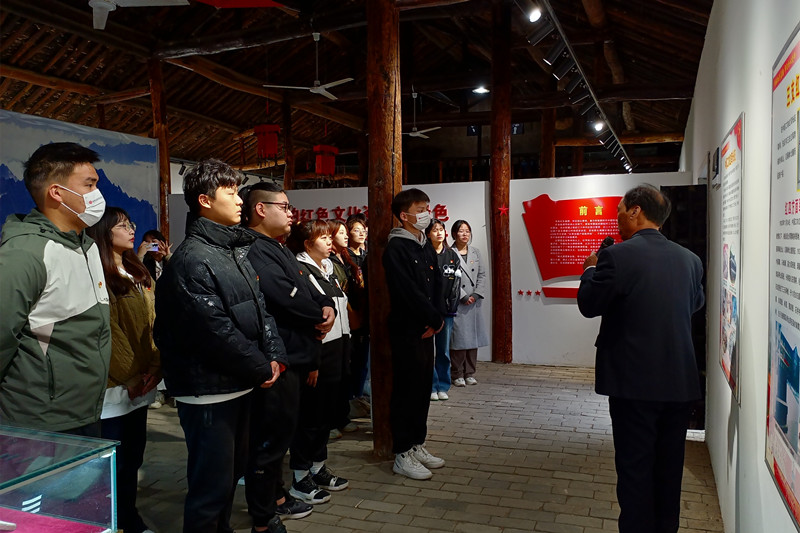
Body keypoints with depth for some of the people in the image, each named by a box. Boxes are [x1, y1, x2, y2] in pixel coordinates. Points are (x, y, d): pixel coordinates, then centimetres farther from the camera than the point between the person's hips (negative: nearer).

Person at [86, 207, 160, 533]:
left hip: (141, 384, 8)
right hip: (114, 386, -8)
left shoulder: (138, 272, 14)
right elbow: (107, 333, -16)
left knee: (134, 456, 17)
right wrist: (131, 376, -14)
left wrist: (154, 367, 0)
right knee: (114, 462, 2)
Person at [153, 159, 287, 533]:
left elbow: (259, 309, 12)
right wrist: (261, 368, -11)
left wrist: (275, 355, -1)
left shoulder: (236, 250, 12)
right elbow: (216, 331, -21)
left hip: (240, 385, 9)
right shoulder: (192, 259, -17)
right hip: (209, 391, -9)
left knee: (231, 473, 22)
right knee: (212, 486, 3)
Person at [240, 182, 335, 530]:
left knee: (280, 433, 22)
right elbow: (288, 299, -26)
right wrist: (318, 318, -8)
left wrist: (327, 308, -6)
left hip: (292, 357, 11)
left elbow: (307, 289, 16)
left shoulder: (278, 249, 17)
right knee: (269, 437, 0)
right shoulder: (254, 251, -17)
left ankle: (276, 495, 38)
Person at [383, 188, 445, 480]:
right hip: (406, 331, -8)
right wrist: (436, 318, -11)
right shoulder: (396, 248, -12)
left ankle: (417, 445, 26)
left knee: (423, 388, 14)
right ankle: (402, 455, 9)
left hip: (426, 329, 8)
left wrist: (436, 319, -4)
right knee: (406, 390, -1)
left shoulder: (427, 248, 15)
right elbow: (409, 292, -19)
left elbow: (437, 286, 11)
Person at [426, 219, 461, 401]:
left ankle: (443, 387, 19)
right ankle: (431, 387, 10)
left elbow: (456, 283, 8)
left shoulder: (452, 256, 10)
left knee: (444, 350, 9)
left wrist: (452, 304, -1)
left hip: (446, 309, 4)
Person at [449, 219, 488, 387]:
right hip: (457, 303, -5)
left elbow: (482, 275, 10)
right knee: (458, 339, -4)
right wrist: (464, 296, -12)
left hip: (474, 302, 5)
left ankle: (469, 373, 18)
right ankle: (457, 375, 7)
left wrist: (476, 294, -3)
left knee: (473, 337, 7)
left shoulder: (476, 252, 13)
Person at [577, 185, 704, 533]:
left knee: (635, 468, 6)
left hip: (634, 382, -5)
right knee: (669, 469, 18)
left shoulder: (617, 256, -16)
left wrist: (591, 269, 9)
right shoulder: (689, 259, 3)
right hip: (680, 382, 6)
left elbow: (588, 305, -6)